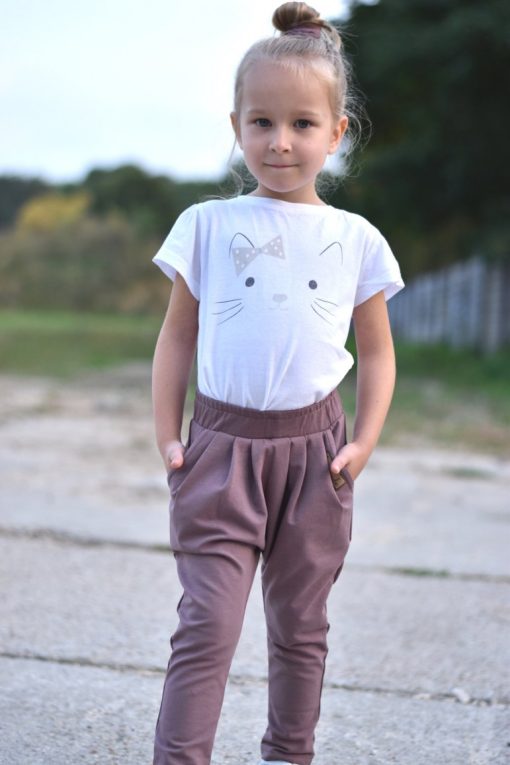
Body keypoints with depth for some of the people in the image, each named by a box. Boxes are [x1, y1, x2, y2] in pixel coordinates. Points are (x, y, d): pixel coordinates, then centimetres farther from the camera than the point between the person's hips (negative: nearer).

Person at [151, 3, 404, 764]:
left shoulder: (356, 240, 4)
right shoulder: (208, 225, 1)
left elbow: (377, 352, 10)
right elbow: (178, 335, 6)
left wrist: (363, 442, -2)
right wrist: (167, 435, -2)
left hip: (313, 450, 2)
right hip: (221, 446, -1)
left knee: (300, 624, 13)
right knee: (207, 623, -7)